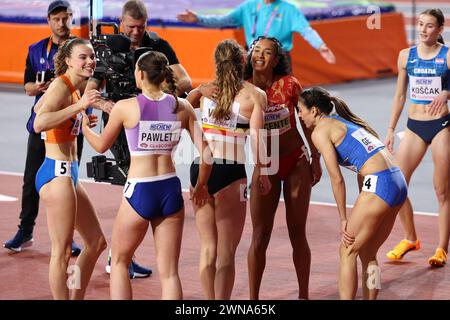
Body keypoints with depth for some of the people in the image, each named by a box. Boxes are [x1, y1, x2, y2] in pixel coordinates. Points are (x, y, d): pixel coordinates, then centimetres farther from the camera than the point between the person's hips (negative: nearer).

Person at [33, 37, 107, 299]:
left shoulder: (74, 88, 13)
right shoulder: (61, 86, -14)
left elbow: (39, 108, 29)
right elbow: (39, 123, -29)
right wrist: (79, 105, -32)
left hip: (69, 173, 10)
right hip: (57, 172, -10)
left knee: (97, 242, 16)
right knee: (62, 252, -7)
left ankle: (77, 298, 24)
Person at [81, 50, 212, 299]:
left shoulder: (125, 107, -6)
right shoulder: (182, 107, 2)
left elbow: (101, 146, 9)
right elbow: (205, 152, 1)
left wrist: (85, 127, 29)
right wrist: (200, 185, 17)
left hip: (139, 192, -3)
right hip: (171, 190, 3)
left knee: (119, 261, 19)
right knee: (169, 272, 8)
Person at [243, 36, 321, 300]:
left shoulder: (289, 85, -10)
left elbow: (306, 120, 2)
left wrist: (316, 159, 5)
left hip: (297, 164, 0)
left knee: (298, 234, 6)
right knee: (259, 238, -1)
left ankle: (304, 295, 19)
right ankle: (253, 298, 10)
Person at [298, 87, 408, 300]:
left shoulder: (320, 131, 0)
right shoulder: (346, 122, 25)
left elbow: (337, 179, -5)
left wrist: (343, 219, 1)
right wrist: (362, 209, 22)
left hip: (379, 185, -8)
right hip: (398, 182, 8)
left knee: (347, 252, 2)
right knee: (368, 254, 17)